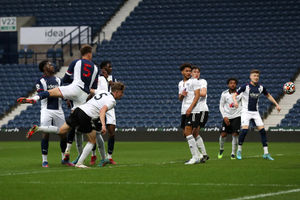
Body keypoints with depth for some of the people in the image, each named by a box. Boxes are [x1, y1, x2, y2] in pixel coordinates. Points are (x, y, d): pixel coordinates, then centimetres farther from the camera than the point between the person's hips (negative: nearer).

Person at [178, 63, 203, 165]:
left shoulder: (194, 81, -2)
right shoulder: (180, 84, 19)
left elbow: (197, 95, -10)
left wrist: (190, 108, -19)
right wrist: (182, 95, -1)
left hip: (192, 111, -8)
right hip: (184, 111, 8)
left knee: (188, 131, -17)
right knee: (185, 133, 5)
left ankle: (195, 157, -16)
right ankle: (198, 155, 14)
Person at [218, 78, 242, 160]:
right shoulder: (224, 94, -3)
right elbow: (221, 106, 3)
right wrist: (224, 117, -7)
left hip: (236, 116, -1)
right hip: (227, 117, 1)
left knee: (235, 134, -10)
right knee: (223, 134, -6)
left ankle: (233, 154, 1)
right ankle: (221, 149, 23)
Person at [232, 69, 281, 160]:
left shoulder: (261, 87, 3)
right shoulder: (245, 86, -10)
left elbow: (268, 95, 20)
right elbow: (234, 95, -9)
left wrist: (276, 104, 17)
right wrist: (235, 101, -31)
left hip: (255, 112, 4)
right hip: (246, 112, -4)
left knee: (262, 130, -6)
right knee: (244, 130, -18)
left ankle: (266, 153, -1)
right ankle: (239, 151, 1)